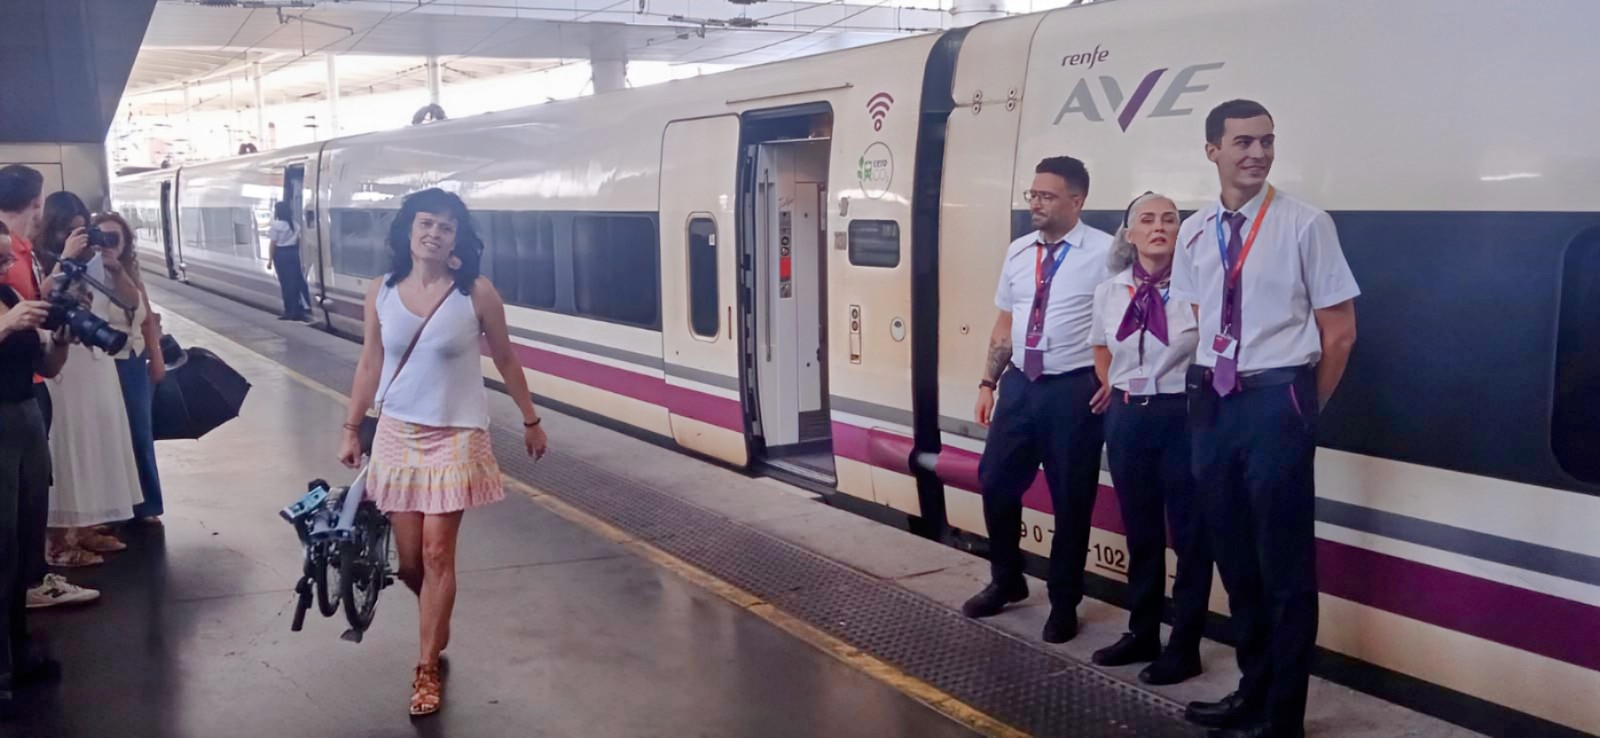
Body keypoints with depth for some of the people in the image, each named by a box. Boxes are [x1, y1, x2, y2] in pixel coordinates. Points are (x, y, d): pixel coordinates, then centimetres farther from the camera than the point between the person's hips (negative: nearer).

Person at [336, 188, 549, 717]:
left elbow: (506, 362, 1)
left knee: (437, 553, -4)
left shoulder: (477, 294, -10)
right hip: (397, 434, 3)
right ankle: (438, 622, 39)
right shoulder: (382, 294, -1)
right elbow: (369, 366, 8)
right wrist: (352, 430, 12)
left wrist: (531, 421, 7)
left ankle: (427, 668, 10)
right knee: (409, 560, 7)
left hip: (455, 436, -3)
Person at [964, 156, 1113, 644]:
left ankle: (1064, 604, 24)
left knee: (1071, 500, 6)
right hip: (1020, 384, 6)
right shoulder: (1018, 252, 9)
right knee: (996, 482, 11)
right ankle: (1007, 581, 35)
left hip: (1074, 389, -6)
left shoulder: (1106, 253, -10)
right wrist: (988, 382, 11)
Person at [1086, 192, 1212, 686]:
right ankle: (1142, 634, 28)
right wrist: (1117, 390, 11)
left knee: (1189, 534, 4)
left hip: (1182, 418, -5)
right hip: (1127, 419, 5)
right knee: (1140, 531, 15)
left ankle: (1185, 646, 15)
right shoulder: (1109, 292, 4)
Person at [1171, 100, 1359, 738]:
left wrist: (1303, 408, 0)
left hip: (1275, 401, -6)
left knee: (1285, 566, 2)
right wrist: (1213, 389, 11)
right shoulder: (1194, 234, 7)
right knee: (1234, 558, 17)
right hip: (1212, 402, 6)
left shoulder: (1305, 224, -10)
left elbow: (1339, 332, -5)